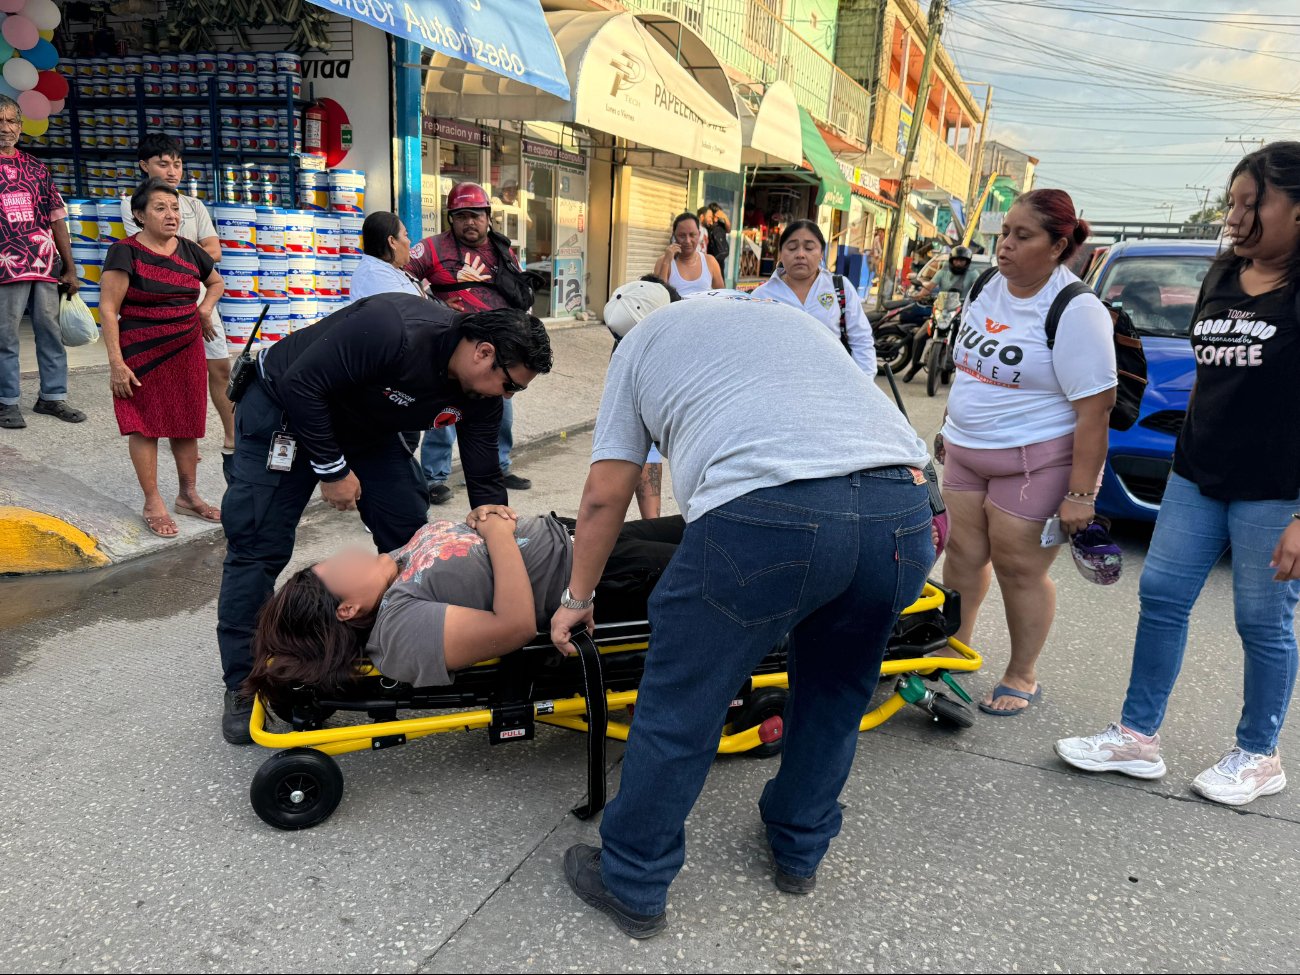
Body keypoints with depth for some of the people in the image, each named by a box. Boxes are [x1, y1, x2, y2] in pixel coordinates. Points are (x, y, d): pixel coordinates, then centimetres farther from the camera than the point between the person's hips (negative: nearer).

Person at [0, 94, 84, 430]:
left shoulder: (36, 169, 13)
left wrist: (69, 267, 10)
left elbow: (56, 219, 13)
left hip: (47, 265, 4)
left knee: (51, 332, 7)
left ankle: (53, 396, 17)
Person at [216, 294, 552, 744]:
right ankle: (242, 686, 7)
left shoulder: (481, 393, -14)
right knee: (259, 549, -6)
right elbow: (300, 385, -31)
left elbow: (485, 480, -6)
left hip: (365, 427, 7)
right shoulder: (393, 330, -37)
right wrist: (333, 470, -24)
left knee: (411, 534, 1)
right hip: (284, 408, -6)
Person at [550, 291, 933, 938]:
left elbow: (604, 496, 18)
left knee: (680, 712, 13)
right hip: (903, 513, 6)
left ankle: (632, 887, 31)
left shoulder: (641, 339, 24)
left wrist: (577, 599, 31)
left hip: (764, 517, -5)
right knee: (835, 691, 28)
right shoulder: (791, 318, 37)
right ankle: (800, 852, 47)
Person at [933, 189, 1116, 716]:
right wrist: (949, 428, 20)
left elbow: (1095, 410, -19)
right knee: (963, 554, 12)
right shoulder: (988, 288, 5)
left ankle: (1022, 678, 20)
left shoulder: (1076, 312, -17)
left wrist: (1080, 495, -21)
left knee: (1018, 569, 1)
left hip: (1036, 460, -6)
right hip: (965, 451, 7)